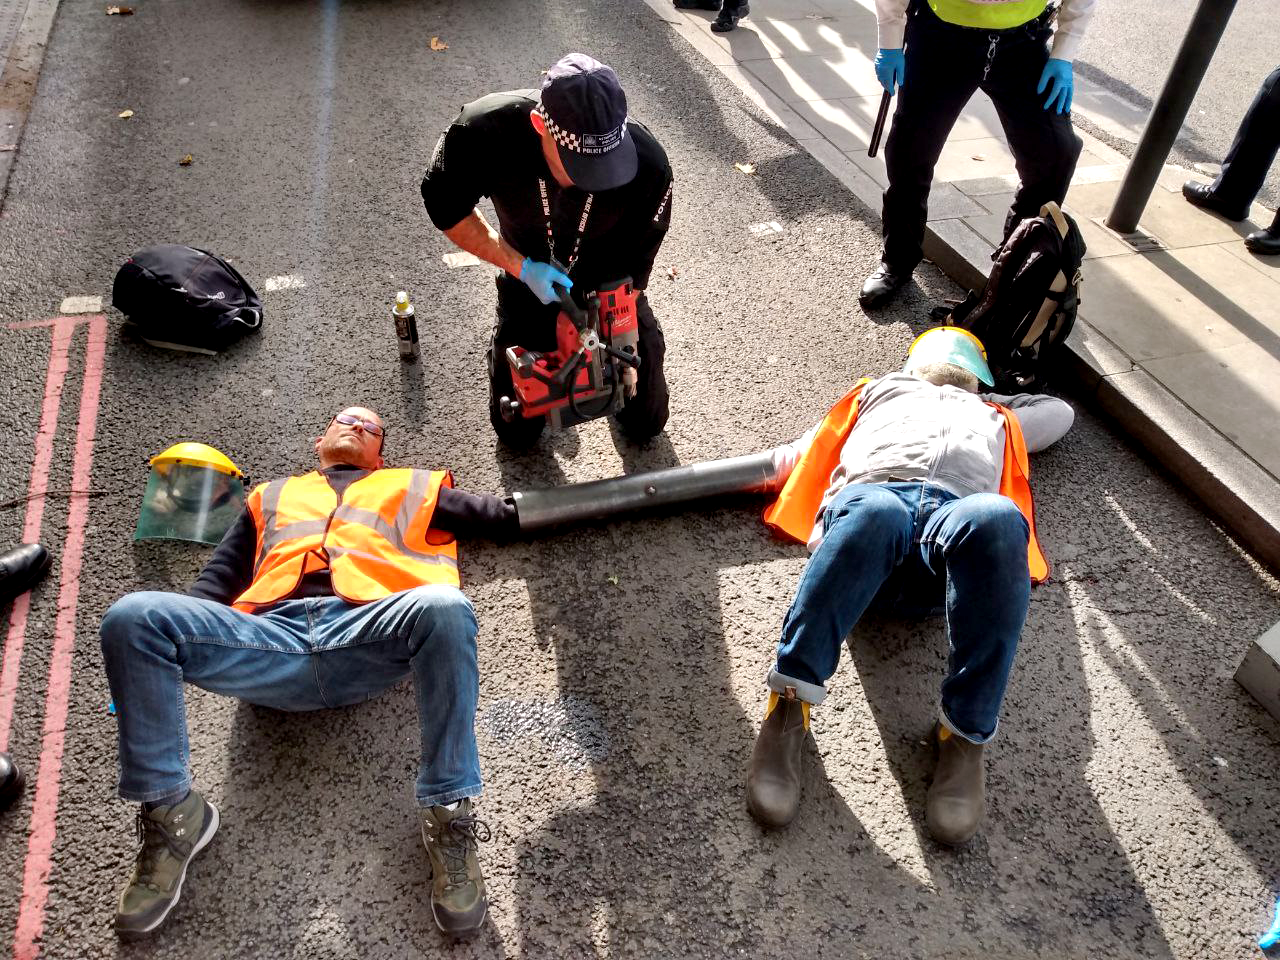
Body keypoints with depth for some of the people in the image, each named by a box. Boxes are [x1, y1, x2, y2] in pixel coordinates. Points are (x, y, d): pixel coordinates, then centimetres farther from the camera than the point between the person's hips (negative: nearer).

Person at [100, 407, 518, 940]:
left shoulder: (411, 486, 32)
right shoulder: (272, 495, 38)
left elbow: (503, 516, 25)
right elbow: (219, 578, 28)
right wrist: (173, 644, 11)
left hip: (367, 635, -2)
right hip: (270, 637, 3)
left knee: (443, 608, -36)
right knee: (134, 616, -22)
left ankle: (447, 816, -24)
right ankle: (171, 815, -8)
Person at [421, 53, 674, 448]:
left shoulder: (648, 166, -34)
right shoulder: (484, 132, -34)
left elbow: (631, 269, -19)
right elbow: (446, 206, -15)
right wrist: (522, 267, -23)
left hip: (609, 288, 0)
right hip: (529, 280, 0)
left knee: (646, 422, 10)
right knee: (516, 431, 11)